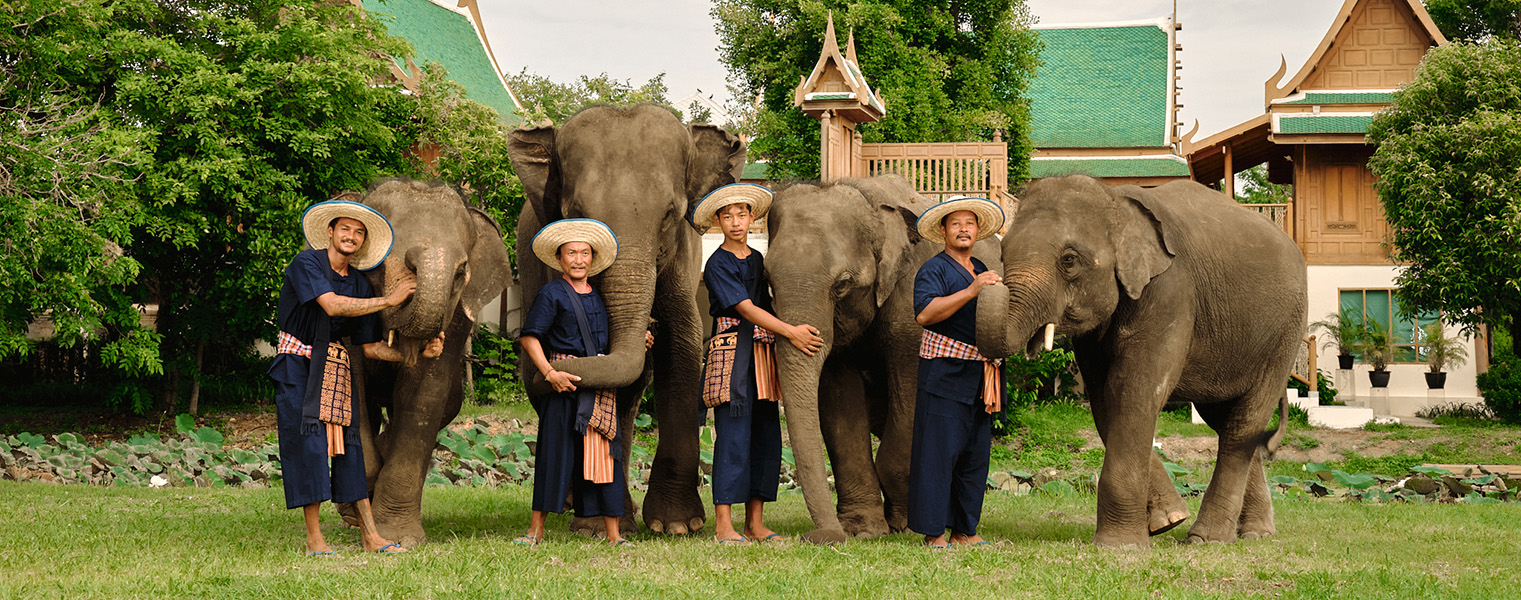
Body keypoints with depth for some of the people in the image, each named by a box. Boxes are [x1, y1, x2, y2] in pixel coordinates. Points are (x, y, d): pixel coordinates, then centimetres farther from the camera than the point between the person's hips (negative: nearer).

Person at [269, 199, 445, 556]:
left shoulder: (359, 286, 9)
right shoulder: (307, 264, -9)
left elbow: (371, 347, 11)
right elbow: (332, 305, -24)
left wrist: (419, 354, -1)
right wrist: (390, 300, -18)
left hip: (335, 370, 5)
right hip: (298, 366, -5)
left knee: (347, 444, 1)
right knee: (307, 443, -10)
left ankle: (369, 536, 1)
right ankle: (314, 539, -8)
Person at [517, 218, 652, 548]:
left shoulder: (598, 296, 17)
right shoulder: (552, 294, -1)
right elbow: (529, 337, -6)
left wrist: (636, 342, 13)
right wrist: (549, 373, -16)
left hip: (601, 386, 5)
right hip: (564, 385, -5)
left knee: (604, 455, 3)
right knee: (555, 453, -5)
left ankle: (613, 534, 5)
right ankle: (536, 529, 2)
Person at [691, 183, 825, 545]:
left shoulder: (757, 260, 18)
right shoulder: (718, 264, -5)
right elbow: (746, 309, -12)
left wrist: (790, 334, 9)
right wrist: (791, 332, -17)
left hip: (762, 357, 7)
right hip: (732, 356, -7)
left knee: (766, 436, 4)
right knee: (733, 437, -11)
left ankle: (756, 523, 7)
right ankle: (723, 525, -10)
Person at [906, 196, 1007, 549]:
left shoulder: (981, 270, 21)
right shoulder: (935, 269, -3)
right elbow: (925, 313, -21)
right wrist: (971, 291, -25)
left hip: (979, 379, 8)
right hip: (944, 374, -8)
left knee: (975, 454, 8)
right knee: (938, 451, -7)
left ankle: (964, 530, 14)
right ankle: (933, 532, -5)